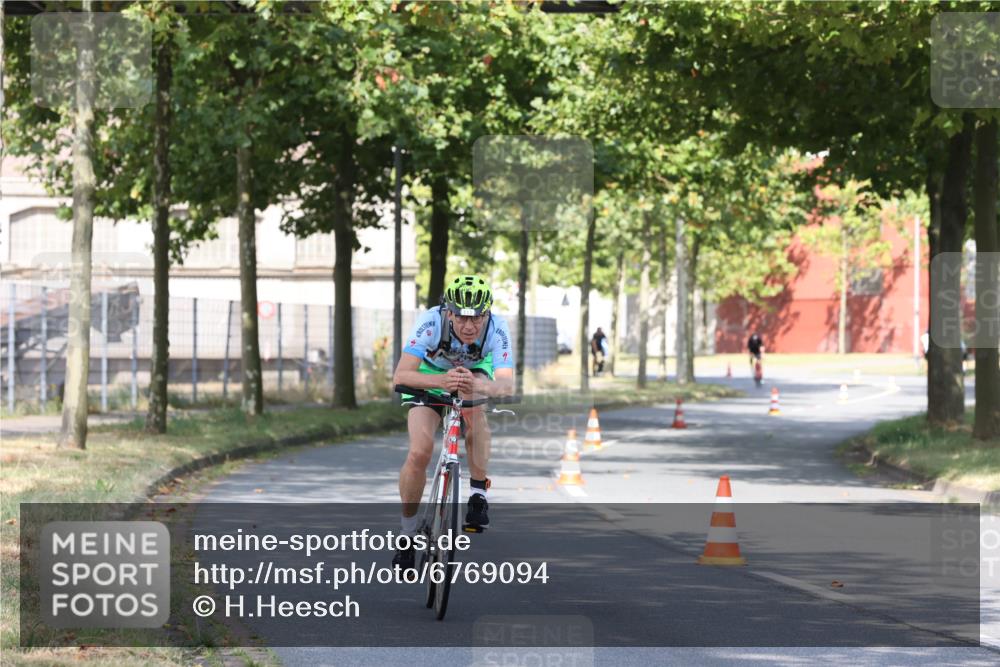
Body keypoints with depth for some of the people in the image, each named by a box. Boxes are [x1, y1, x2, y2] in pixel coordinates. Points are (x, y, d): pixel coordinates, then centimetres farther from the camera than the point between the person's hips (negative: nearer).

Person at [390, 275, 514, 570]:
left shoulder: (497, 329, -33)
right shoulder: (431, 322, -37)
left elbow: (506, 385, -42)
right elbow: (401, 375, -42)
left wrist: (477, 385, -63)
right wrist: (442, 381, -60)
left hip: (475, 371, 1)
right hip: (430, 374, -1)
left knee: (475, 402, -35)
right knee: (419, 453, -17)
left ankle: (478, 493, -20)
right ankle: (409, 532, 5)